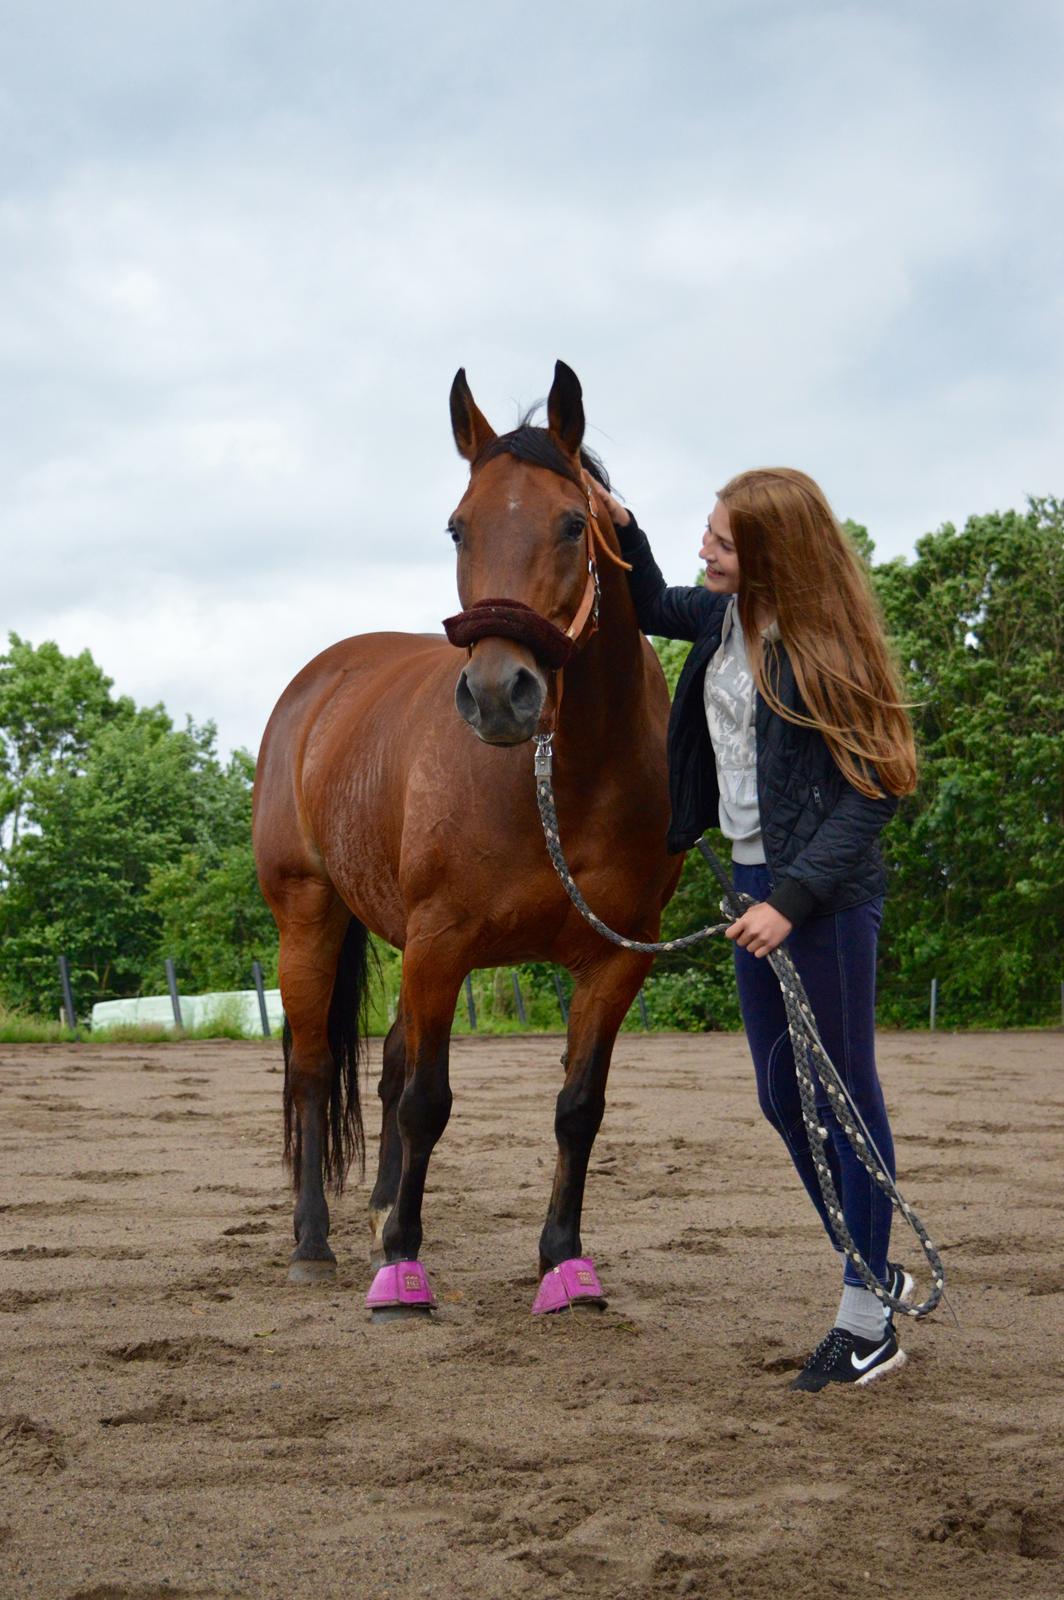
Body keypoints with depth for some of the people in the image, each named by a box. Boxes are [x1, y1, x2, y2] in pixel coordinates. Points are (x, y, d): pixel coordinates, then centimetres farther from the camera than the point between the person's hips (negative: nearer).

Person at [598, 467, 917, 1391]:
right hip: (756, 876, 9)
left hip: (827, 890, -9)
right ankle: (875, 1270, 30)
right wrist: (620, 529, 13)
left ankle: (869, 1324, 7)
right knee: (783, 1095, 14)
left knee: (843, 1090, -2)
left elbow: (870, 791, -19)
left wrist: (792, 898, -24)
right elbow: (654, 607, 30)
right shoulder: (724, 616, 6)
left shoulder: (823, 647, -17)